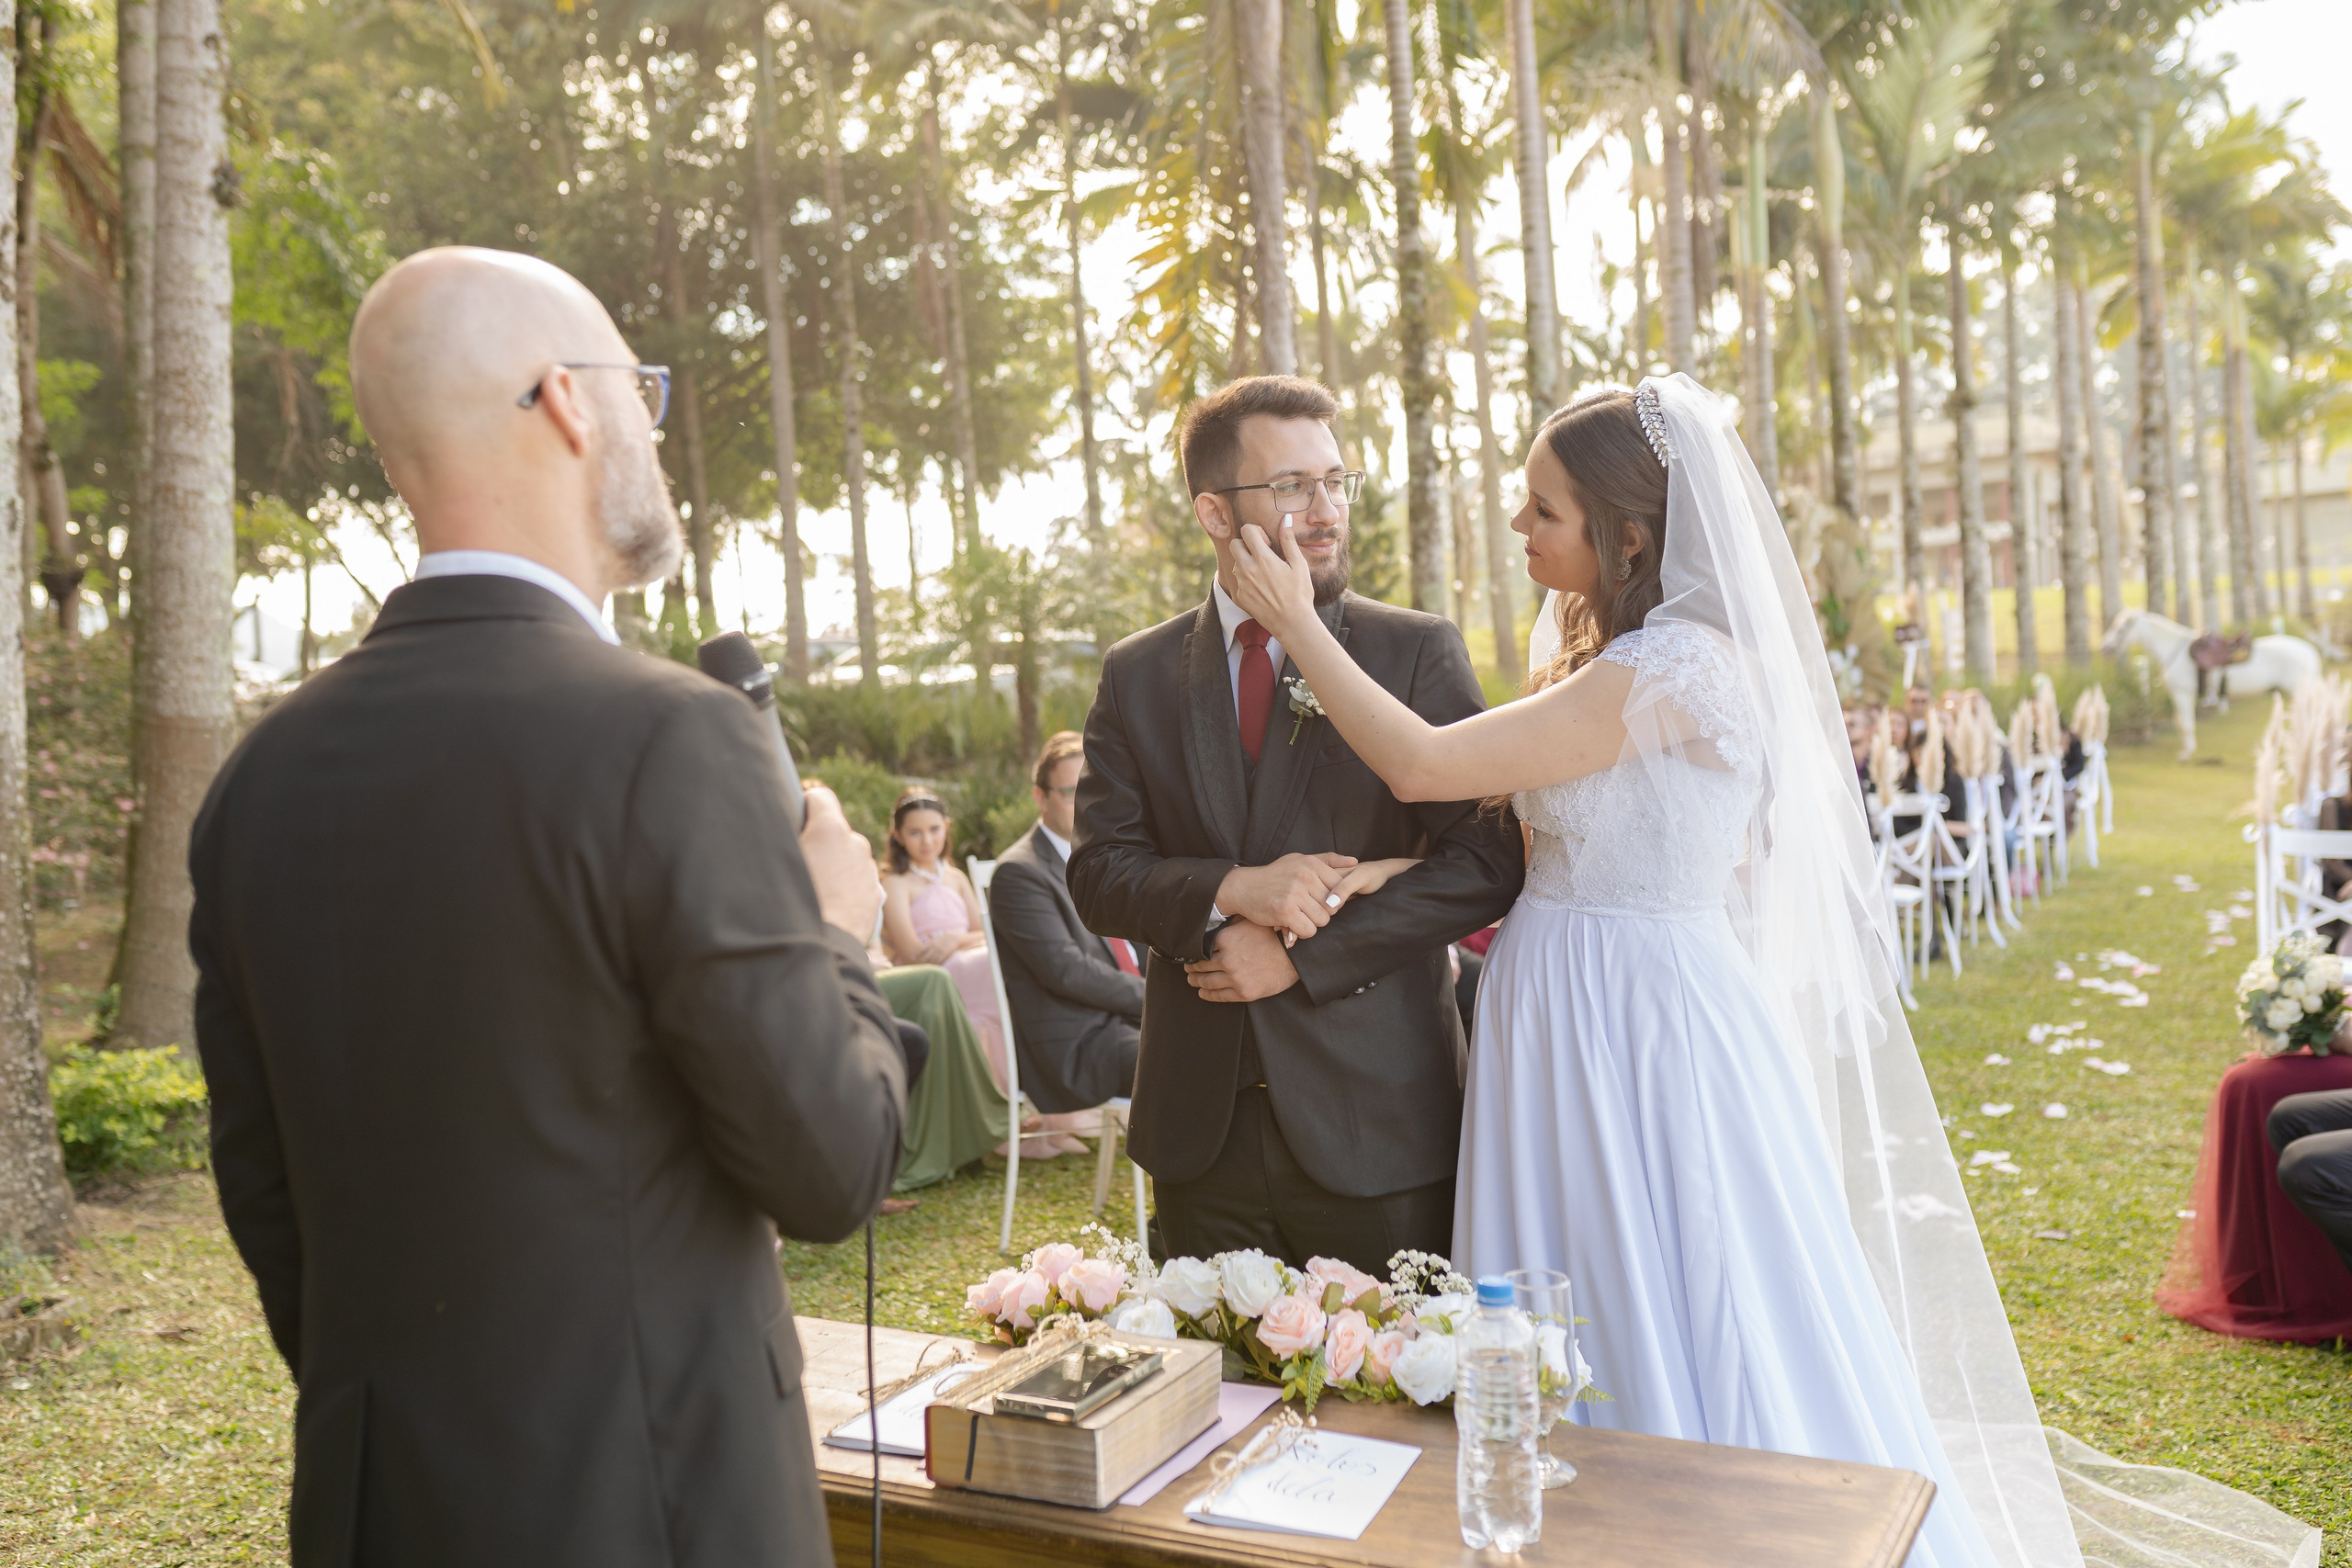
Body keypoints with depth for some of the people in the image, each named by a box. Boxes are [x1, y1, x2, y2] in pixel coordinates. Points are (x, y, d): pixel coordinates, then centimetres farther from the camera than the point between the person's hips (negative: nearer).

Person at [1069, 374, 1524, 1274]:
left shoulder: (1420, 652, -1)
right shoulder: (1135, 677, 7)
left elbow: (1487, 862, -8)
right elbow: (1098, 873, 3)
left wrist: (1302, 954, -13)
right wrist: (1230, 892, -16)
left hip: (1374, 1123, -2)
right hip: (1201, 1125, 2)